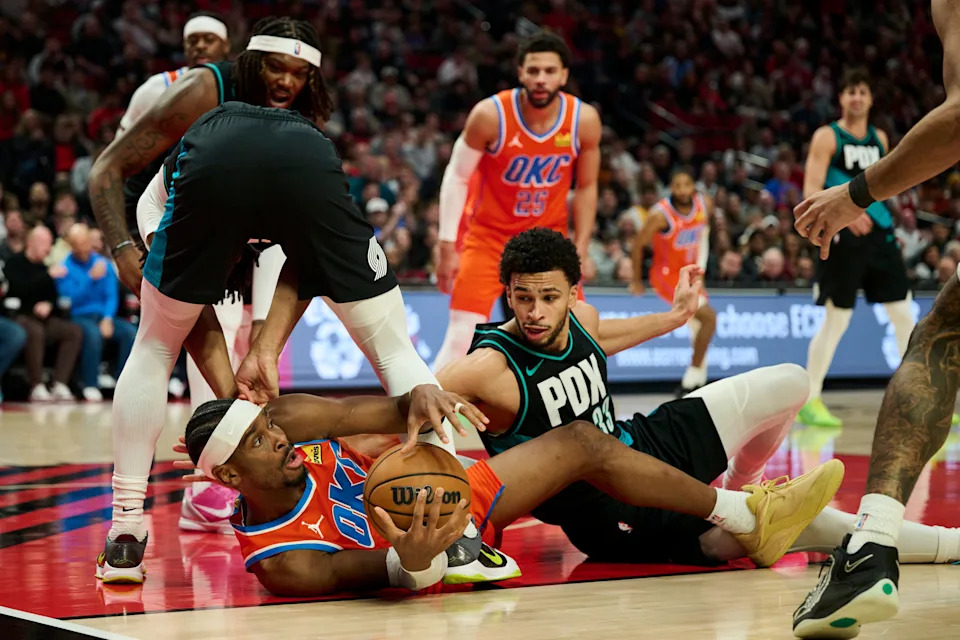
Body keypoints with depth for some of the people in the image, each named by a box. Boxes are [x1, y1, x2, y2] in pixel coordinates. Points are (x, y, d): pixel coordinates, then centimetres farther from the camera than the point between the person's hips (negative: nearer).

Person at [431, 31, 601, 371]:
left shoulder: (584, 120, -12)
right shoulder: (490, 114, -21)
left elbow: (586, 188, 1)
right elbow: (456, 178, -10)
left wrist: (579, 253, -3)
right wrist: (447, 247, -14)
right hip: (489, 235, -3)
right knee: (462, 335, -14)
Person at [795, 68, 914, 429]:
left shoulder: (880, 138, 14)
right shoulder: (827, 137, -5)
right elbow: (811, 192, -14)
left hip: (879, 235, 6)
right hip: (842, 237, -6)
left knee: (903, 314, 4)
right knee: (836, 319, -5)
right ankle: (809, 400, 3)